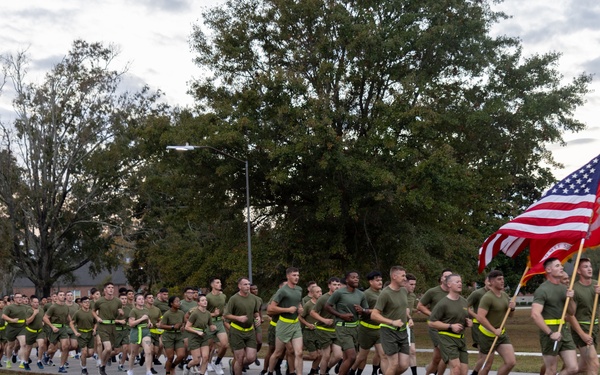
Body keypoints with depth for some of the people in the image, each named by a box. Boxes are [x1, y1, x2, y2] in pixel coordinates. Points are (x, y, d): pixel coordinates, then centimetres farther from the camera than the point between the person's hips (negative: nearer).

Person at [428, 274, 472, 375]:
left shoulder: (464, 302, 12)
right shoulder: (443, 303, -10)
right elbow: (431, 323, -12)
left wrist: (469, 323, 6)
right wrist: (450, 326, -18)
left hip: (461, 339, 7)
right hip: (447, 338, -7)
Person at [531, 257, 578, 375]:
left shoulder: (564, 288, 13)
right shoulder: (543, 290, -12)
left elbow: (571, 312, 18)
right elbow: (535, 314, -22)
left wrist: (571, 299, -1)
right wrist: (551, 333, -24)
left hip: (564, 330, 7)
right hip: (549, 331, -7)